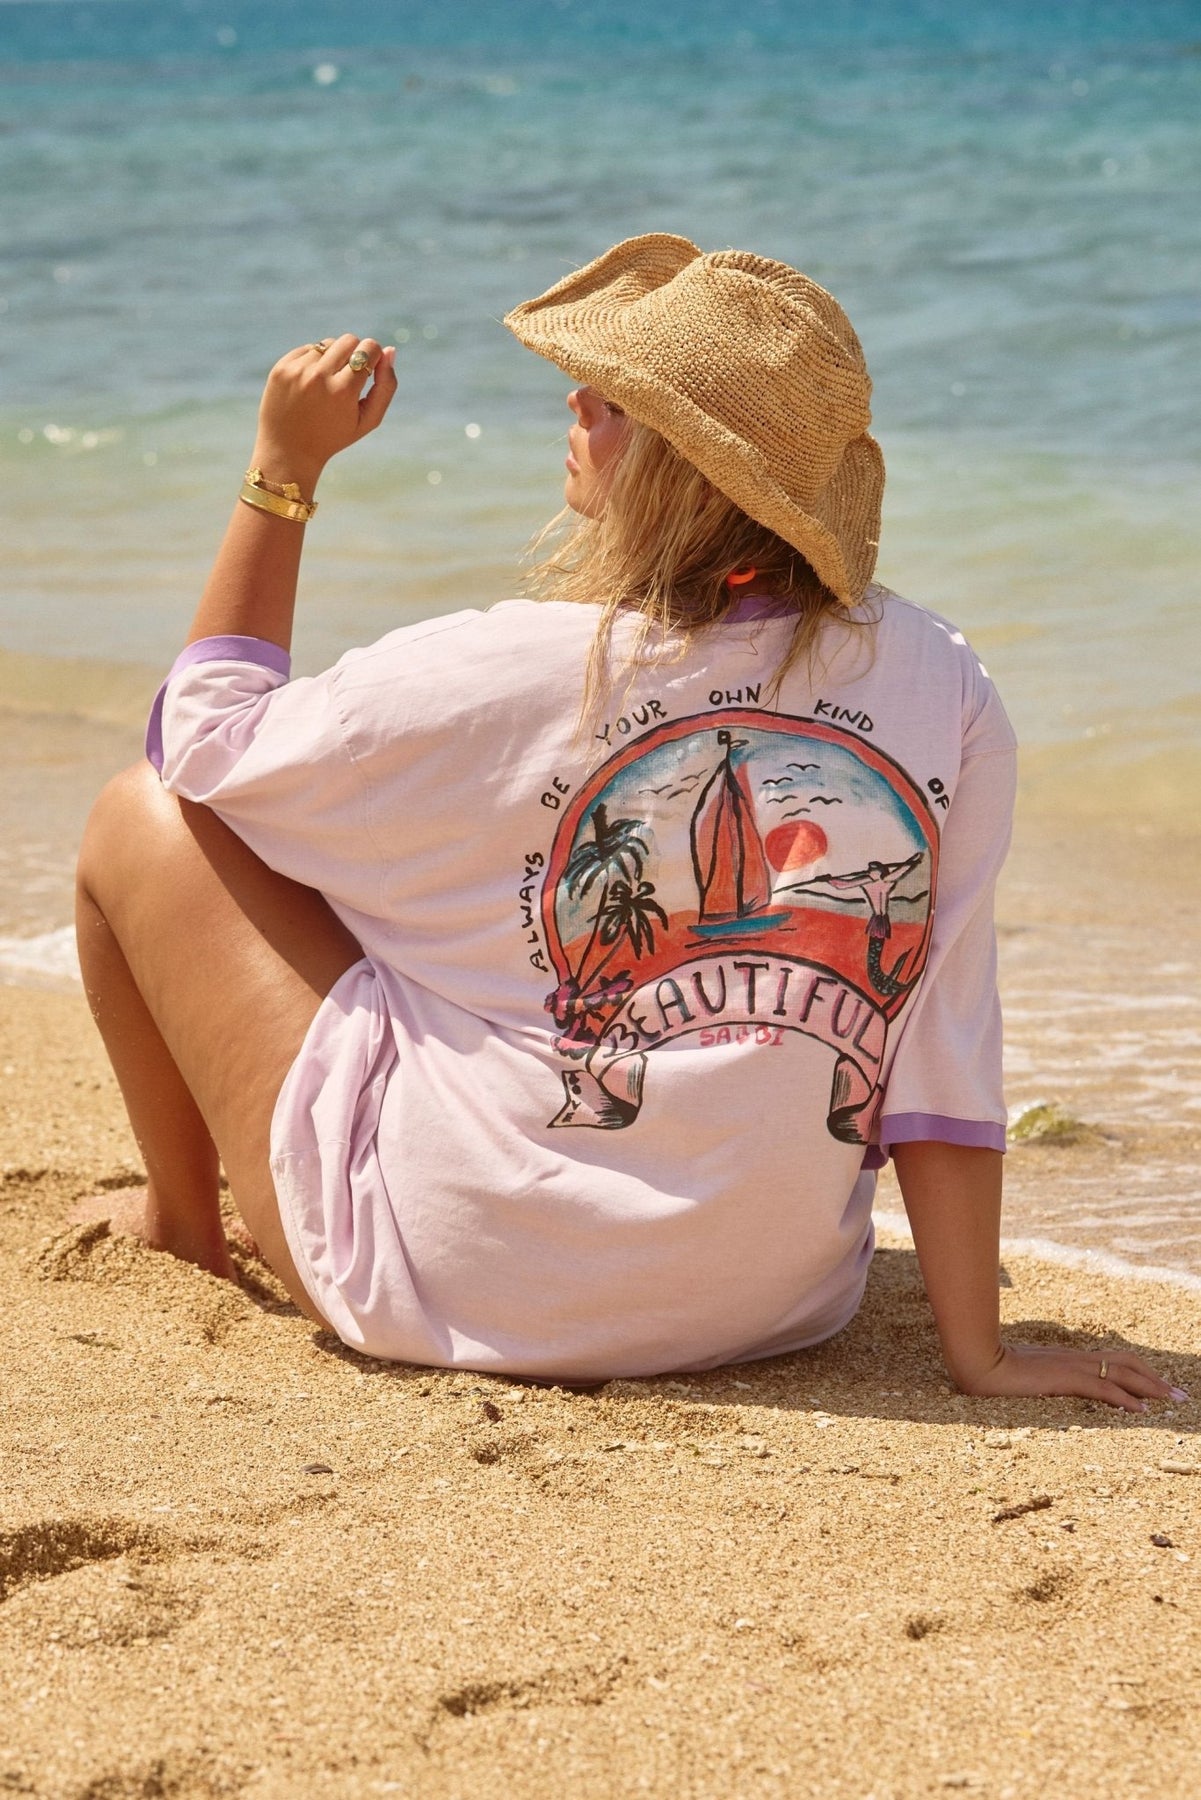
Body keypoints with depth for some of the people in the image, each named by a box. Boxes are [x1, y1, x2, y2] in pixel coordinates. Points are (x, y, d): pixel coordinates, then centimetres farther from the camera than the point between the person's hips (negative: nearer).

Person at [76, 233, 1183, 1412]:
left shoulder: (507, 676, -19)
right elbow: (946, 1046, -9)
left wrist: (283, 471, 7)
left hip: (451, 1291, -5)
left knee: (143, 818, 12)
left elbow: (205, 743, 0)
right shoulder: (945, 694, -10)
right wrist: (979, 1353, -3)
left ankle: (180, 1226, 34)